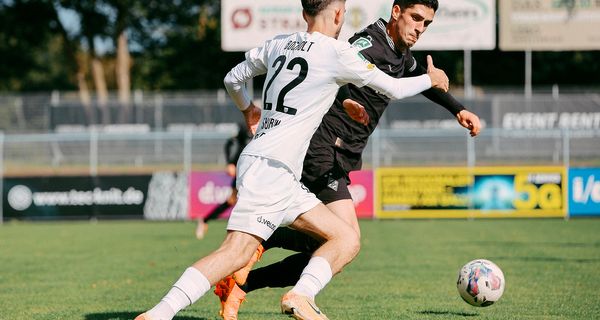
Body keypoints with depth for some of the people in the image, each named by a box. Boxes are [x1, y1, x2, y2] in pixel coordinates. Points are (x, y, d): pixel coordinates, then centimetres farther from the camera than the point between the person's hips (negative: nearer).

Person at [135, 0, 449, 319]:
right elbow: (394, 88, 6)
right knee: (237, 251, -18)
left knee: (347, 240, 1)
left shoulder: (278, 45, 16)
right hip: (270, 166, -8)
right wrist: (430, 79, 24)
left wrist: (247, 109, 49)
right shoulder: (336, 52, -4)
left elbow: (232, 79, 30)